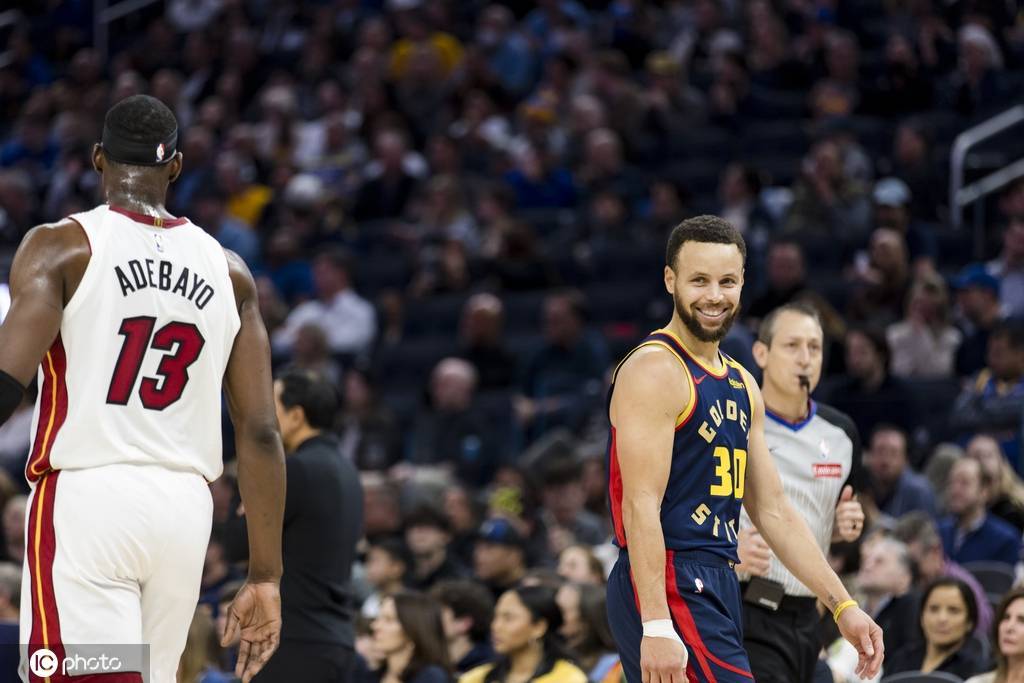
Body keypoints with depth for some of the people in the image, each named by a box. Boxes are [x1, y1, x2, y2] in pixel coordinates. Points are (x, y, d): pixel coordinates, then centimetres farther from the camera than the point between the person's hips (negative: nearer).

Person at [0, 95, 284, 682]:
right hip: (186, 507, 5)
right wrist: (266, 578, 10)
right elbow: (261, 433, 7)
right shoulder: (229, 273, 10)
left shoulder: (62, 248, -2)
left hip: (84, 499, -5)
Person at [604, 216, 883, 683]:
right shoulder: (654, 372, -10)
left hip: (717, 590, 10)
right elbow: (641, 506, -19)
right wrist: (657, 625, -27)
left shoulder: (742, 385, 18)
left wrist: (842, 606, 15)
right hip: (669, 588, -9)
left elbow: (773, 511, 21)